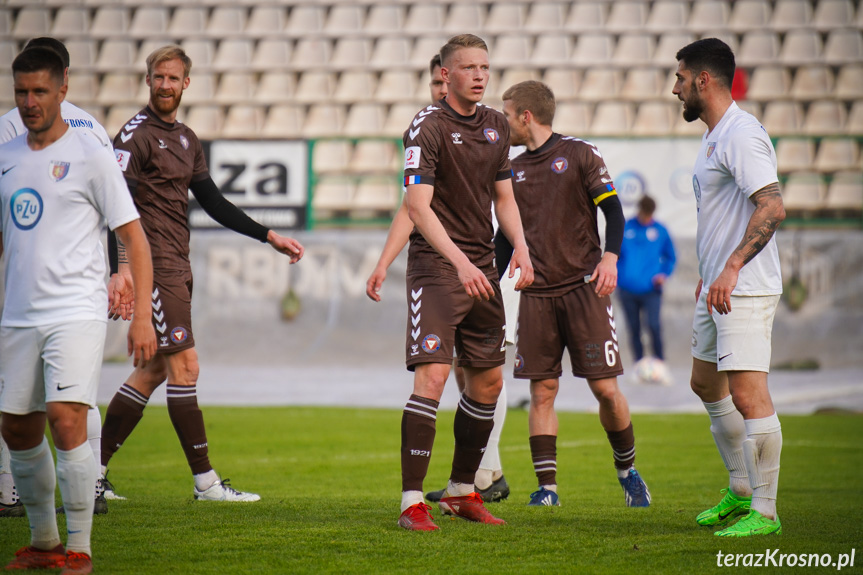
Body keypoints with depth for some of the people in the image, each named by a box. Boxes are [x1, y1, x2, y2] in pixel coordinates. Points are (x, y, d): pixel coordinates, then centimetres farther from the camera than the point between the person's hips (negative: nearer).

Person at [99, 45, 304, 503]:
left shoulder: (186, 139, 17)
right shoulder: (136, 136, -9)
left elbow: (212, 202, 21)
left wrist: (268, 236, 17)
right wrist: (121, 268, -28)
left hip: (177, 266, 9)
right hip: (153, 264, -9)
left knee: (154, 368, 10)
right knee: (184, 364, -10)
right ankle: (205, 482, -8)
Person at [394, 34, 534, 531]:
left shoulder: (496, 126, 12)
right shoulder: (428, 127, -11)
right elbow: (418, 206, -18)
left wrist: (520, 247, 1)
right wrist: (459, 261, -29)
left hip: (482, 268, 7)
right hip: (436, 266, -7)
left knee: (488, 380, 11)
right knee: (432, 376, -17)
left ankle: (462, 491, 25)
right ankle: (412, 502, -16)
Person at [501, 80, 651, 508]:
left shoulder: (579, 154, 1)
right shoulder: (513, 171, 14)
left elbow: (612, 209, -2)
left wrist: (610, 256, -17)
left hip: (583, 285, -4)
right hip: (537, 293, 4)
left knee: (606, 389, -5)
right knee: (542, 391, -2)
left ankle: (627, 471, 15)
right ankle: (546, 488, 1)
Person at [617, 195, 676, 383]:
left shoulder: (660, 230, 4)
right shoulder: (625, 228, 4)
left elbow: (670, 257, 15)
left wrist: (664, 273, -2)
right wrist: (617, 276, 2)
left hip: (650, 290, -1)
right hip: (628, 290, 2)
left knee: (654, 325, -17)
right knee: (634, 329, 5)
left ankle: (660, 365, -7)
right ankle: (639, 367, 15)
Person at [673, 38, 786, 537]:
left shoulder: (742, 135, -17)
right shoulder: (714, 137, 16)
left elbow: (772, 208, -27)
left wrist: (732, 267, -32)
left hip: (745, 290, -11)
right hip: (718, 288, 11)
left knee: (748, 394, -13)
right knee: (707, 384, 19)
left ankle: (765, 513, -11)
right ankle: (741, 492, 29)